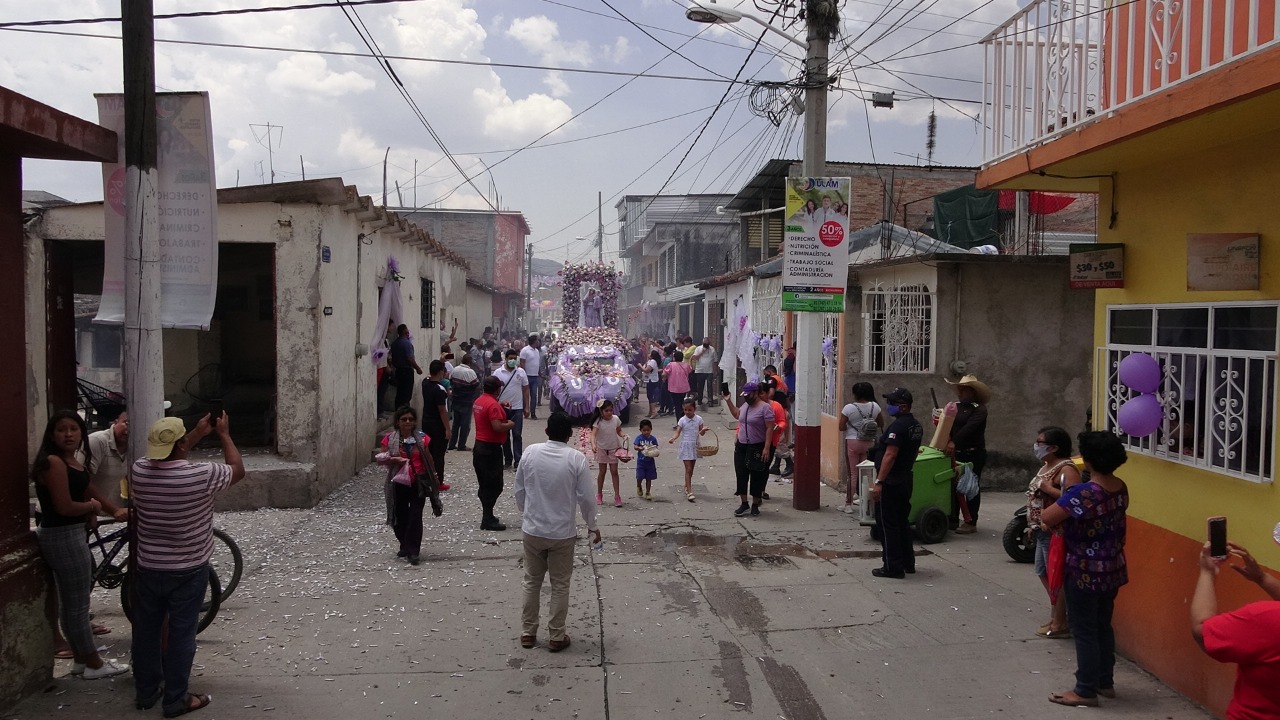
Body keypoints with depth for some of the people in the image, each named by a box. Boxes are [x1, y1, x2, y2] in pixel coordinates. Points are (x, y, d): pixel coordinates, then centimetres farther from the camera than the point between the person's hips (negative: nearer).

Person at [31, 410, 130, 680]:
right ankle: (94, 663, 10)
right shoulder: (54, 462, -20)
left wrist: (117, 510, 1)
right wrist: (92, 506, -7)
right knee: (77, 605, 0)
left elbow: (92, 494, 16)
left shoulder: (72, 460, 10)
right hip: (63, 537, -10)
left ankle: (81, 658, 30)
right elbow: (64, 507, -25)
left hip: (67, 534, 10)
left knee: (70, 603, 19)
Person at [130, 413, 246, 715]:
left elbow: (167, 456, 15)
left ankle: (145, 692, 32)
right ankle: (176, 700, 16)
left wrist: (199, 433, 19)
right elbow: (238, 470, -3)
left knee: (146, 631, 17)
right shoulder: (201, 475, -24)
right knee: (180, 634, 6)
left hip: (148, 568, 4)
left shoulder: (139, 470, -10)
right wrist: (223, 434, 8)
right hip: (188, 571, -4)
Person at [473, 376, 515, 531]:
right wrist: (510, 424, -10)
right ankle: (487, 520, -3)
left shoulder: (478, 401, 9)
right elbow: (497, 427, -28)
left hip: (479, 446, 10)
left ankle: (487, 516, 24)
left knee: (484, 484, 16)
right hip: (491, 449, -10)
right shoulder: (493, 404, -20)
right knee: (494, 485, -4)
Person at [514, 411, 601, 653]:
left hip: (532, 530, 2)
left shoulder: (530, 452, -6)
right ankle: (556, 637, 18)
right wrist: (592, 526, 6)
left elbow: (519, 489, 2)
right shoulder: (576, 458, -13)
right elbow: (585, 497, -10)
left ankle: (528, 633, 25)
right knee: (560, 585, 11)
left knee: (532, 582, 17)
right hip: (562, 533, -2)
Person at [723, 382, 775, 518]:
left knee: (757, 478, 4)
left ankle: (755, 505, 16)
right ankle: (744, 504, 19)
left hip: (757, 448, -7)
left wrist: (767, 448, -21)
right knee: (741, 476, 8)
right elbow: (737, 414, 30)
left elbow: (769, 429, -16)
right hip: (741, 447, 7)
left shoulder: (765, 407, -14)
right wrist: (728, 401, 21)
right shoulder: (745, 405, 9)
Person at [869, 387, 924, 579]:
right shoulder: (916, 425, 10)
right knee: (902, 522, 19)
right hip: (907, 478, 10)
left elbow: (890, 455, -26)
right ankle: (908, 562, 26)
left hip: (891, 482, -10)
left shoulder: (897, 426, -21)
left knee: (888, 524, -2)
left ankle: (893, 567, 2)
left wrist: (879, 482, -27)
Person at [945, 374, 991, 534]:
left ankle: (971, 522, 5)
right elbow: (950, 425, 9)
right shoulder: (956, 406, 11)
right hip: (957, 453, 6)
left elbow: (969, 427, -23)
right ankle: (953, 519, 18)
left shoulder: (979, 409, -8)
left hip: (974, 453, -6)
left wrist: (954, 441, -33)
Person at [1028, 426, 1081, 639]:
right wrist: (1032, 525, 18)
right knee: (1044, 573, 19)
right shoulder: (1046, 466, 13)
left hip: (1056, 532, -10)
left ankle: (1060, 624, 9)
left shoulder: (1066, 469, -18)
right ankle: (1056, 616, 32)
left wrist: (1049, 488, -26)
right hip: (1043, 531, 10)